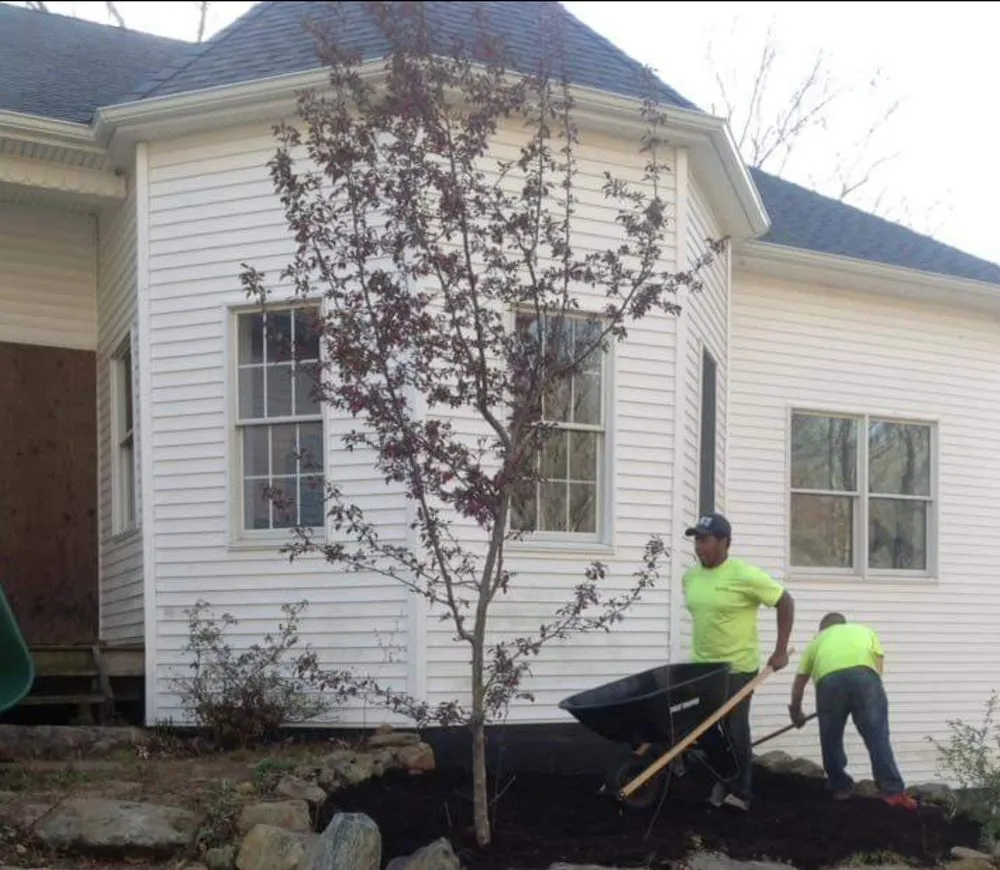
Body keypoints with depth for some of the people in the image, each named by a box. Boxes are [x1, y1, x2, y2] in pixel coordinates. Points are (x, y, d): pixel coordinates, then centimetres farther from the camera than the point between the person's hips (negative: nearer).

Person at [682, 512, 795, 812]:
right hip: (701, 666, 6)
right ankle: (725, 776, 32)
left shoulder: (745, 576, -16)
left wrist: (780, 651, -12)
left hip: (738, 667, -6)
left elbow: (785, 603, -11)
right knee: (701, 728, 10)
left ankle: (740, 792, 14)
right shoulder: (690, 577, 4)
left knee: (734, 731, 0)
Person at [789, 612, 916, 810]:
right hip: (864, 674, 0)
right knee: (877, 737, 1)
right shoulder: (864, 630, 39)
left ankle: (839, 788, 26)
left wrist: (796, 712, 54)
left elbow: (799, 681, 39)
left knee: (831, 739, 17)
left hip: (829, 679, 0)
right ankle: (893, 792, -4)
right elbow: (879, 662, 23)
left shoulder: (818, 639, 39)